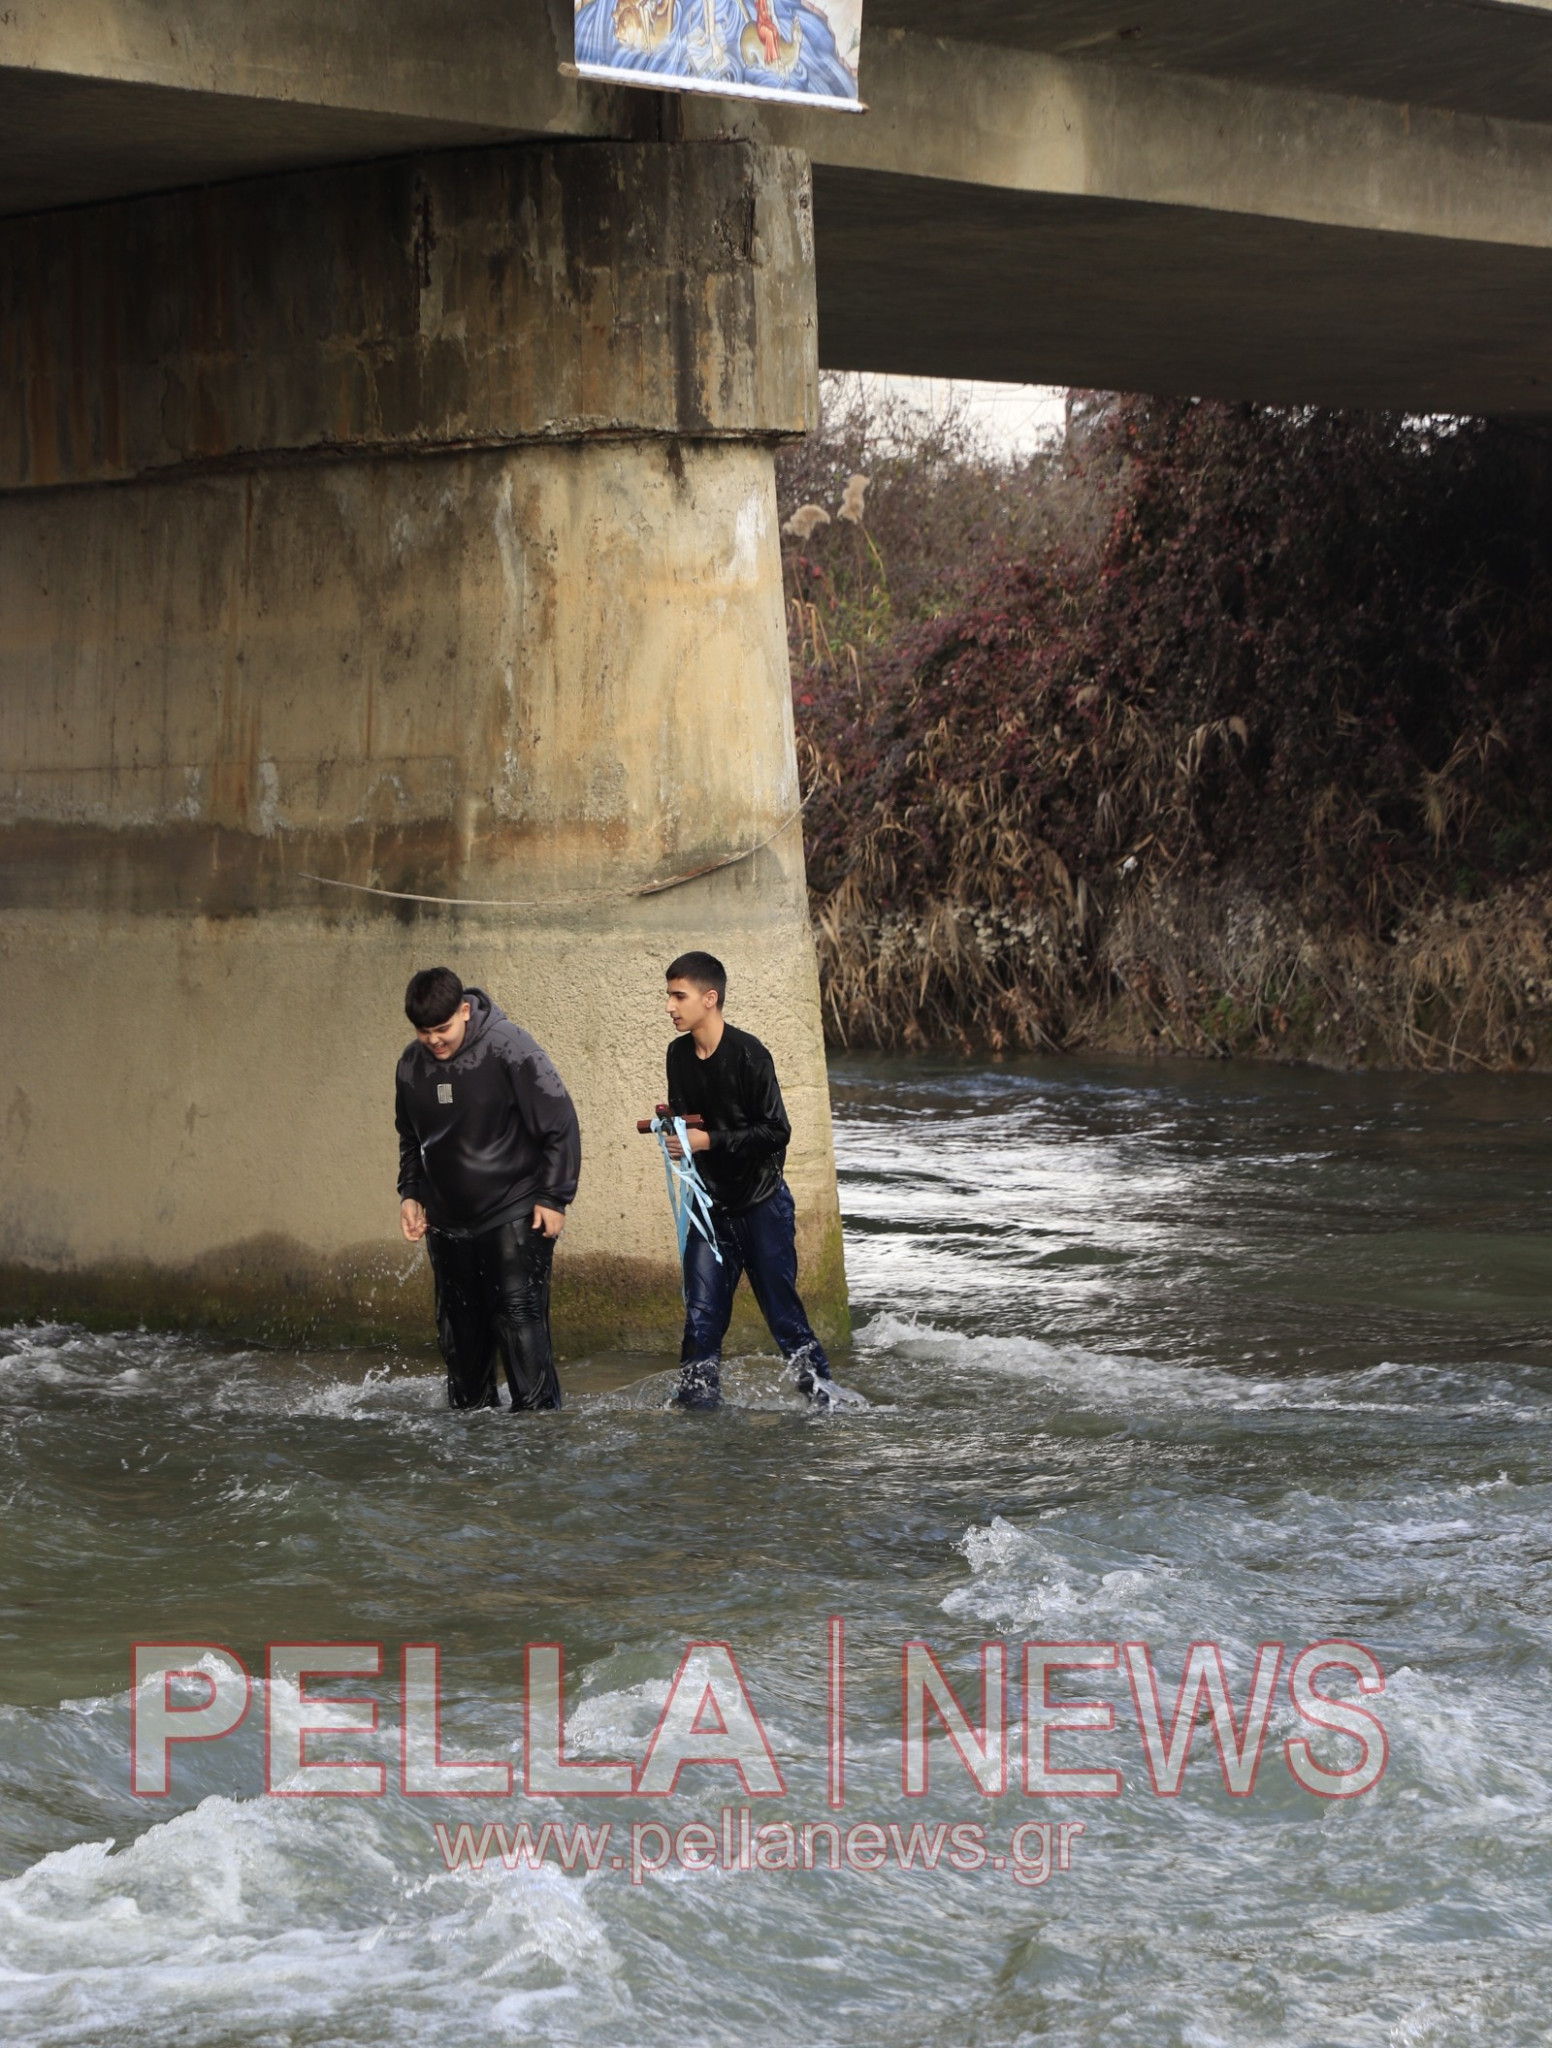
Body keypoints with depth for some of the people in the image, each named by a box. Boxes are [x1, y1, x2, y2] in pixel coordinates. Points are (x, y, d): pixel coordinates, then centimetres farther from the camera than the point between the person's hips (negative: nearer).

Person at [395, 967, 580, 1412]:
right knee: (460, 1338, 11)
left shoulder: (508, 1046, -15)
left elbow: (560, 1121, -11)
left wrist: (554, 1197, -12)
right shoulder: (411, 1064, 2)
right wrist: (410, 1193, 7)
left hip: (515, 1217, -6)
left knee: (521, 1323, -14)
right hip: (448, 1222, 6)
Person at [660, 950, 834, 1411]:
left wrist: (709, 1141, -21)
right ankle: (696, 1400, 5)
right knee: (702, 1314, 0)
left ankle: (824, 1395, 10)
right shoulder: (680, 1054, 4)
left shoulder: (748, 1055, -16)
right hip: (711, 1205, 6)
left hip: (761, 1203, -6)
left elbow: (776, 1132, -17)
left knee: (782, 1310, -1)